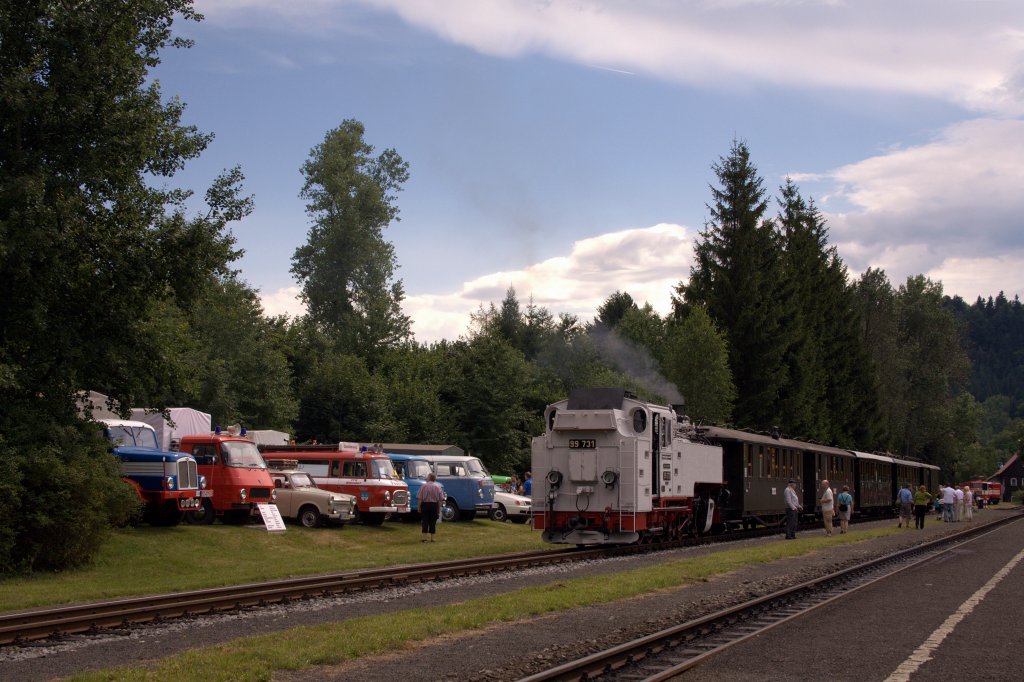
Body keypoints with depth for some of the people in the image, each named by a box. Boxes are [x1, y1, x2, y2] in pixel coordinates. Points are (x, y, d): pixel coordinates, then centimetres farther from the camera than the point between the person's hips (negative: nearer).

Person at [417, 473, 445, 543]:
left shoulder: (423, 486, -5)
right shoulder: (438, 486, 1)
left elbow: (419, 498, -6)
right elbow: (441, 499, 0)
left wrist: (419, 507, 1)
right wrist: (439, 508, 7)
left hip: (425, 505, -1)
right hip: (435, 505, 1)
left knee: (425, 521, 2)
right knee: (433, 522, 6)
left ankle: (424, 538, -1)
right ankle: (432, 538, 8)